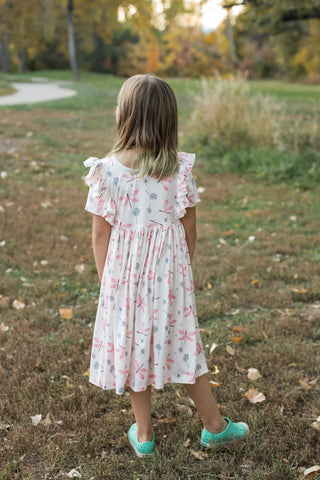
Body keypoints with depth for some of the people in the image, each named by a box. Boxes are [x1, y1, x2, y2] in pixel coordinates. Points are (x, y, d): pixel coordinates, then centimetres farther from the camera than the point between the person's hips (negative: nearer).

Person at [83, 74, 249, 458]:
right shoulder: (179, 168, -9)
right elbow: (189, 227, -2)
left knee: (133, 343, 14)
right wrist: (185, 269, 13)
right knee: (181, 341, 15)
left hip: (124, 269, -1)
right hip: (169, 267, 1)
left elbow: (100, 233, -8)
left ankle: (143, 434, 29)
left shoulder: (106, 169, -14)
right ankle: (214, 426, 29)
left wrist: (105, 279, 4)